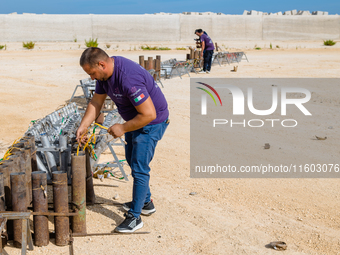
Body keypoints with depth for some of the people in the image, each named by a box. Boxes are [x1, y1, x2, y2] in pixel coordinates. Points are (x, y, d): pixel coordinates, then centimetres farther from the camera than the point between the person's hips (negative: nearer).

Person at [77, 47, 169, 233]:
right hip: (133, 119, 10)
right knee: (132, 161, 21)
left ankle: (134, 217, 4)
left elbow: (149, 114, -34)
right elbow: (96, 102, 5)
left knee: (139, 168, -7)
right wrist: (83, 126, -4)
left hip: (151, 121, -10)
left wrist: (123, 128, -22)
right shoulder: (104, 73, -7)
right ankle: (145, 203, 37)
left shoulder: (129, 79, -36)